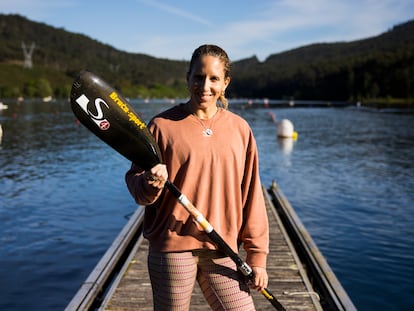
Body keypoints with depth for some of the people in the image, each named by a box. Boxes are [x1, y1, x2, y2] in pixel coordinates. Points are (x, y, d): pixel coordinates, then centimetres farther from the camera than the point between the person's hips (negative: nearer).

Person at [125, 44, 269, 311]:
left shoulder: (239, 128, 4)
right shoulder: (163, 125, -3)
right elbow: (135, 180, 1)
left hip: (222, 250, 2)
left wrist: (257, 255, 4)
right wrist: (150, 185, -23)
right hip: (172, 249, -2)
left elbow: (251, 196, 5)